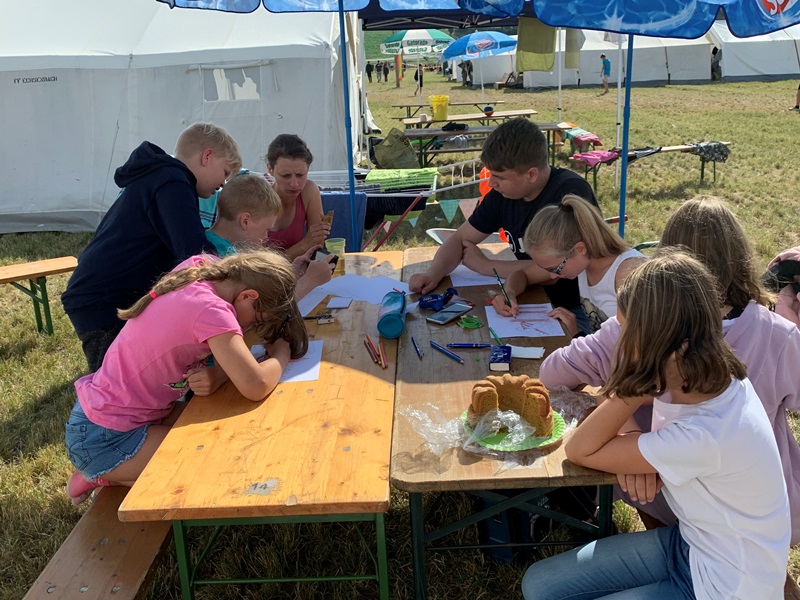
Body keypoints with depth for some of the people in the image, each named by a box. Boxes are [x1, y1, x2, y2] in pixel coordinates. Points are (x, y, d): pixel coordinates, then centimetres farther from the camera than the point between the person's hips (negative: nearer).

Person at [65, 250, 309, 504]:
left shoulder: (197, 268, -4)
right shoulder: (210, 310, -29)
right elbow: (255, 387, -35)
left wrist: (219, 373, -17)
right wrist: (283, 353, -13)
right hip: (104, 440, -9)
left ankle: (114, 472, 16)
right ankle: (110, 477, 3)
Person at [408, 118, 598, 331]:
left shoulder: (571, 192, -21)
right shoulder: (503, 193, -1)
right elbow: (460, 239, 8)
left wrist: (484, 265, -13)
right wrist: (433, 274, -13)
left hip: (578, 311, -7)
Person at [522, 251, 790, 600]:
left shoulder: (704, 435, -34)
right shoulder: (703, 375, -13)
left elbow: (578, 451, -23)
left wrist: (635, 387, -33)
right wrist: (631, 452, -16)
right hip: (689, 542, 7)